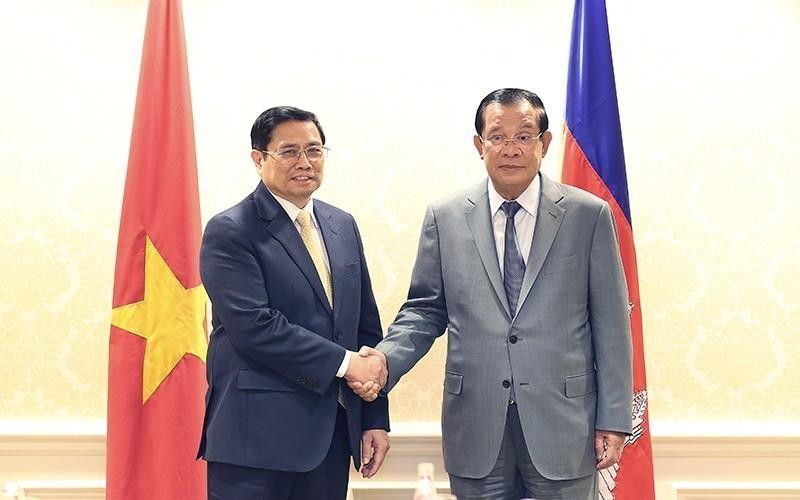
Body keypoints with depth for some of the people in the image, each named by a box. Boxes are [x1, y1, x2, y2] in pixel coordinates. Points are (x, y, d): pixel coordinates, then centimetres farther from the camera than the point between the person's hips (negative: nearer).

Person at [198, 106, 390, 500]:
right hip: (256, 436, -6)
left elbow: (366, 325, 13)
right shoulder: (229, 232, -7)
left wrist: (375, 419, 8)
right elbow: (254, 326, -17)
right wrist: (344, 362, -15)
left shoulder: (342, 226, 13)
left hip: (333, 433, 6)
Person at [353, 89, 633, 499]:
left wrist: (613, 420, -2)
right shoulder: (445, 218, 4)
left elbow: (611, 323, 1)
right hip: (476, 431, 1)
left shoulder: (589, 215, 0)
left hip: (562, 426, -1)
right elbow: (425, 309, 8)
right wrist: (384, 360, -11)